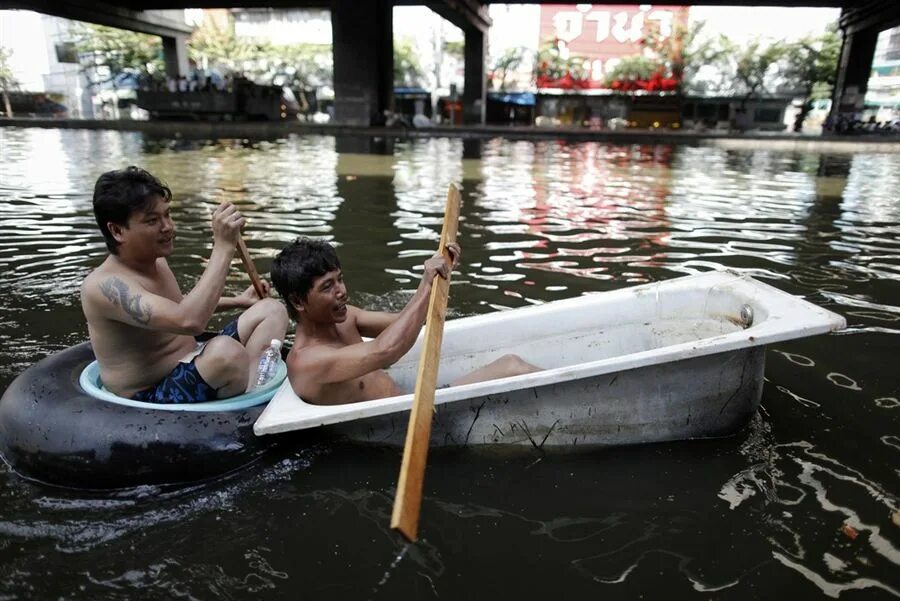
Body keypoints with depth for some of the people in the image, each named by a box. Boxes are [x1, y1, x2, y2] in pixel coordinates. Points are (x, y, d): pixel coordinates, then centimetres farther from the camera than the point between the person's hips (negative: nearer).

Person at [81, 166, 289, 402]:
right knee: (227, 351, -38)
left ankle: (252, 386, -17)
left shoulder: (155, 259, 5)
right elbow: (189, 321, -38)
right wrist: (223, 246, -34)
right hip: (151, 399, -9)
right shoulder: (103, 285, -23)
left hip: (191, 367, 10)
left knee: (270, 309, 3)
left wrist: (237, 301, 19)